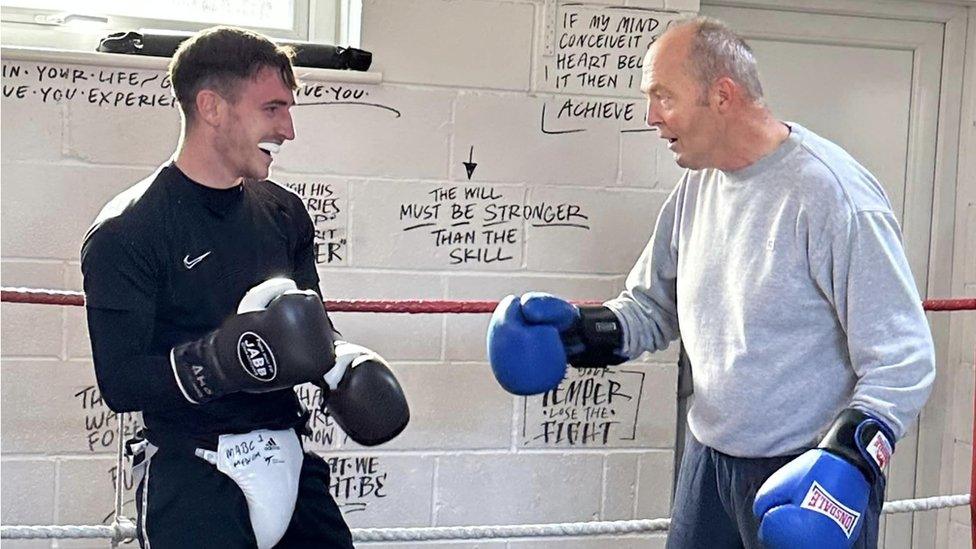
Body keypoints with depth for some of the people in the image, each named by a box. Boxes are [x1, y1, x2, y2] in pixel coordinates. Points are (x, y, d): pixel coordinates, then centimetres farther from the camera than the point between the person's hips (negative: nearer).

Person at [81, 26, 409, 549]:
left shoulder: (283, 212, 8)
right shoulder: (126, 232, -11)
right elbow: (119, 382, -15)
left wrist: (343, 363, -4)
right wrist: (219, 359, -29)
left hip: (288, 460, 6)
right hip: (193, 472, -6)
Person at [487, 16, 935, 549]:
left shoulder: (829, 190, -19)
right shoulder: (697, 185, 4)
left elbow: (903, 356, -19)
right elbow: (651, 306, 14)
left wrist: (851, 455, -29)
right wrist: (578, 331, -3)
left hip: (808, 475, -7)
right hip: (708, 458, 7)